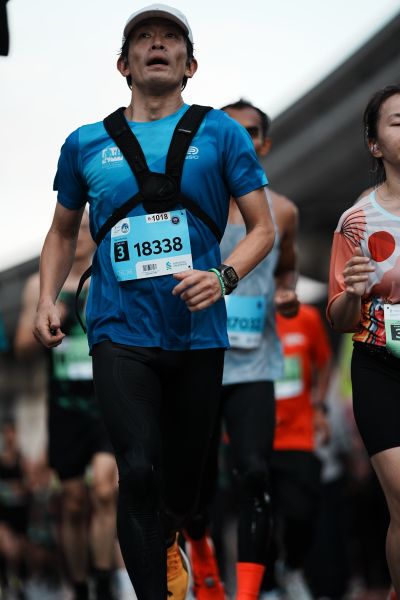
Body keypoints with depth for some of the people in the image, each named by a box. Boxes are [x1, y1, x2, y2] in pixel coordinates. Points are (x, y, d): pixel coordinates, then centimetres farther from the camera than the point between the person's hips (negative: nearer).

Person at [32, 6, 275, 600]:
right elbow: (63, 232, 21)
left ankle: (162, 542, 45)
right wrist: (47, 300, 6)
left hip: (198, 333, 1)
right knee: (140, 470, -18)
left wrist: (223, 277, -16)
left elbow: (263, 227, 3)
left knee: (184, 473, 14)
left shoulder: (221, 133, 3)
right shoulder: (86, 144, 8)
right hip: (121, 333, -1)